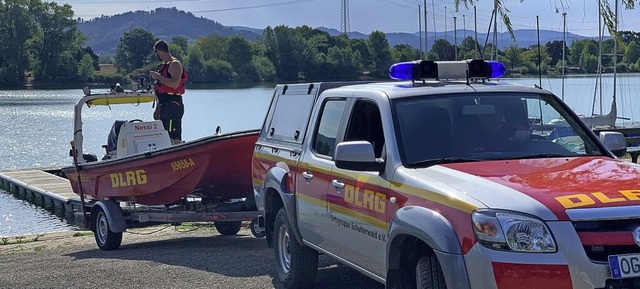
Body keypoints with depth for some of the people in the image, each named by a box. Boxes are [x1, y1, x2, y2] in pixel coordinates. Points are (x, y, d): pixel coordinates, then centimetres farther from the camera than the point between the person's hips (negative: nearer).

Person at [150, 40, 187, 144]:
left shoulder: (175, 64, -10)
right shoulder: (163, 65, 20)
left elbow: (175, 84, -27)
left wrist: (158, 76, -19)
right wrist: (157, 109, 24)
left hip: (173, 106, -10)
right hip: (163, 106, 10)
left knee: (175, 139, -14)